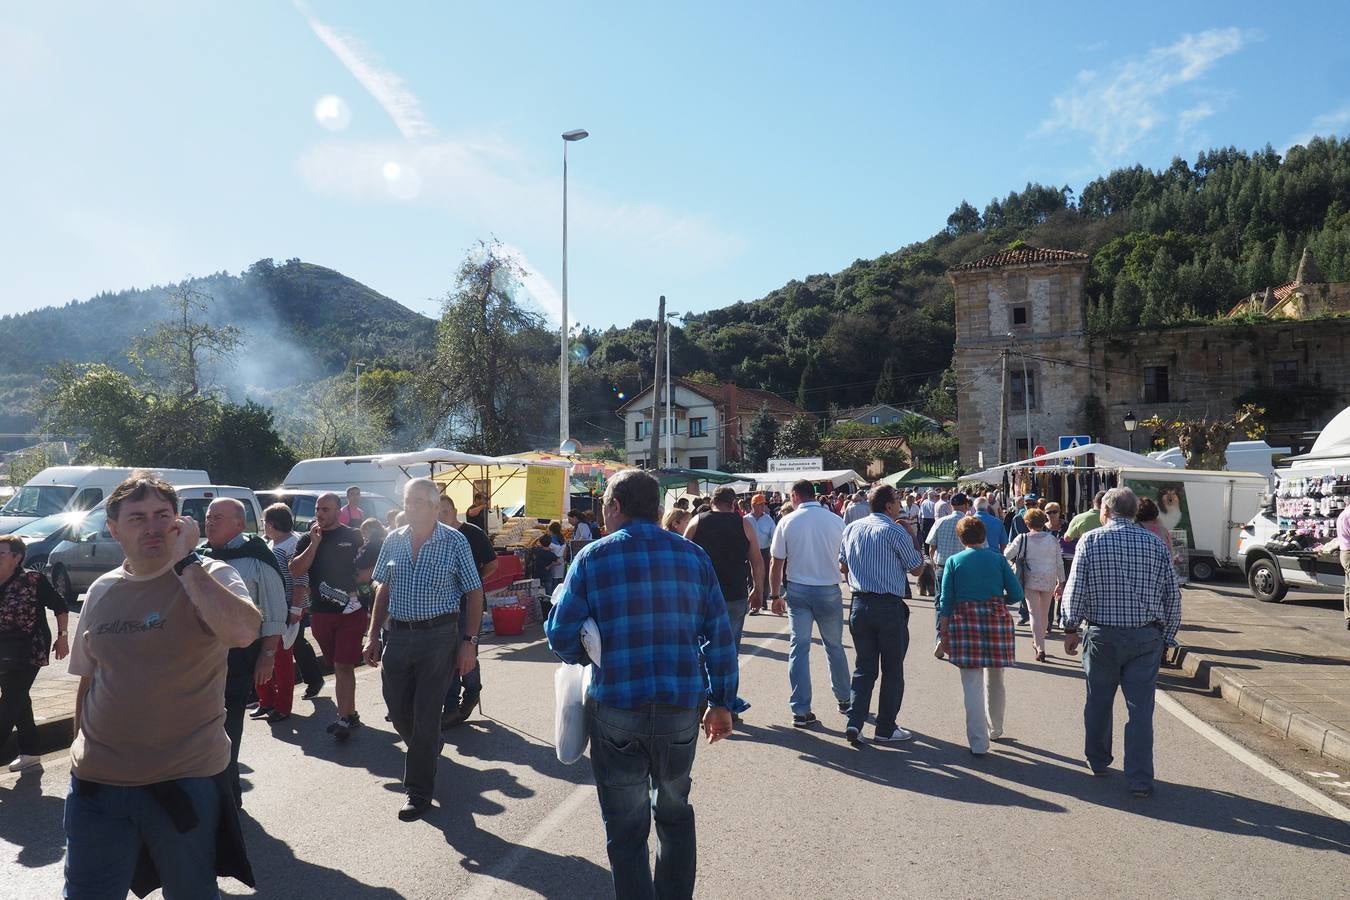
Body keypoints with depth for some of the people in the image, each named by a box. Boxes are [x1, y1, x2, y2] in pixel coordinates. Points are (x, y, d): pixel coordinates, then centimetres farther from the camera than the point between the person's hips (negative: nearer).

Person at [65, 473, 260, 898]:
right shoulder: (101, 591, 6)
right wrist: (81, 749, 18)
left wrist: (185, 559, -26)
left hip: (187, 782, -4)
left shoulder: (209, 578, -10)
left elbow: (243, 632, -32)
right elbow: (88, 679, 17)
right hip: (96, 783, 4)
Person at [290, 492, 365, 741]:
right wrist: (314, 543, -12)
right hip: (320, 612, 4)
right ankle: (350, 714, 24)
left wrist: (357, 594, -6)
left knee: (343, 666, -8)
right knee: (337, 666, 13)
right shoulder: (307, 539, 8)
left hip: (350, 611, -4)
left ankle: (344, 719, -5)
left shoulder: (354, 537, 1)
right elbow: (295, 571, -5)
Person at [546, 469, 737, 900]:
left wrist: (587, 656, 16)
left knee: (626, 829, 11)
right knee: (675, 814, 24)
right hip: (682, 709, 3)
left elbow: (561, 637, -6)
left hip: (616, 708, -3)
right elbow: (720, 636, 2)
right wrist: (722, 702, 11)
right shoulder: (693, 555, 2)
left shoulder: (593, 557, -7)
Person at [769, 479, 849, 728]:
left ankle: (801, 711, 3)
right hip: (829, 590, 1)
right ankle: (844, 699, 31)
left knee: (798, 648, 3)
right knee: (834, 646, 16)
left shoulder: (787, 521, -5)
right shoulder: (836, 520, -3)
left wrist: (775, 595, 6)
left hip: (798, 590, -1)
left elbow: (777, 563, -3)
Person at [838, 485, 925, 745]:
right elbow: (917, 569, -2)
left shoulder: (851, 528, 5)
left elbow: (843, 567, 13)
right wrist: (913, 541, 10)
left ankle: (854, 722, 2)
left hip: (860, 604, 5)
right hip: (890, 607, -5)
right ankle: (886, 728, 16)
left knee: (863, 668, 13)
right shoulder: (896, 533, -12)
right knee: (892, 670, 9)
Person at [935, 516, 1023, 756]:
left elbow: (945, 601, 0)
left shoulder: (953, 561, 3)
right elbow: (1016, 595, 3)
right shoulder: (998, 559, 6)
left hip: (965, 623, -2)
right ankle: (995, 729, 36)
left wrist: (944, 634, 4)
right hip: (997, 621, 2)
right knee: (995, 680, 19)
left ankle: (978, 743, 1)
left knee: (972, 684, 2)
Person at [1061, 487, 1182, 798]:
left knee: (1098, 702, 15)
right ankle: (1140, 780, 4)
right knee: (1140, 708, 3)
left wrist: (1071, 628, 3)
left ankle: (1098, 762, 30)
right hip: (1146, 637, 1)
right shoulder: (1155, 544, 2)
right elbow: (1173, 595, 4)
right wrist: (1167, 636, 13)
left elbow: (1075, 590, -8)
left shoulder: (1090, 541, -6)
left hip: (1101, 635, -1)